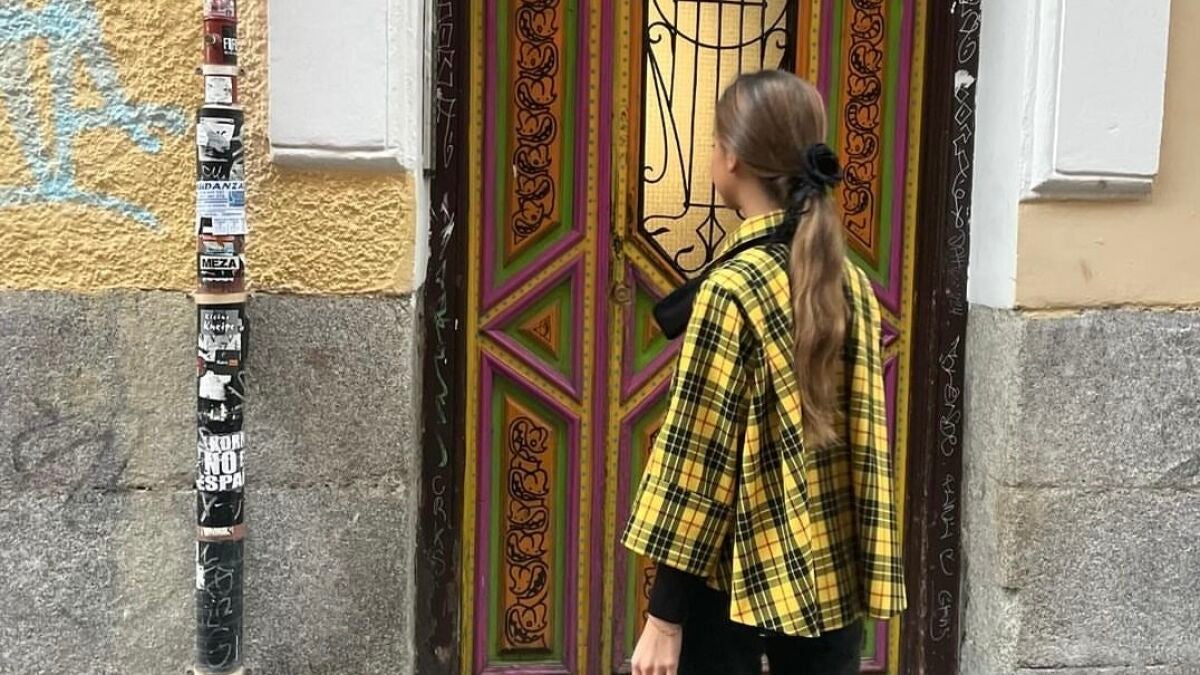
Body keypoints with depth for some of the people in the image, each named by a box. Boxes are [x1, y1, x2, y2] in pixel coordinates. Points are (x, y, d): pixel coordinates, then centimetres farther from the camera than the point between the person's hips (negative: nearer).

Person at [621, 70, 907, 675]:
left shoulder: (733, 288, -15)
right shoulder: (852, 283, 3)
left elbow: (695, 455, -16)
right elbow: (864, 440, 7)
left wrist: (665, 614, -11)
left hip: (735, 576, -6)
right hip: (831, 575, 6)